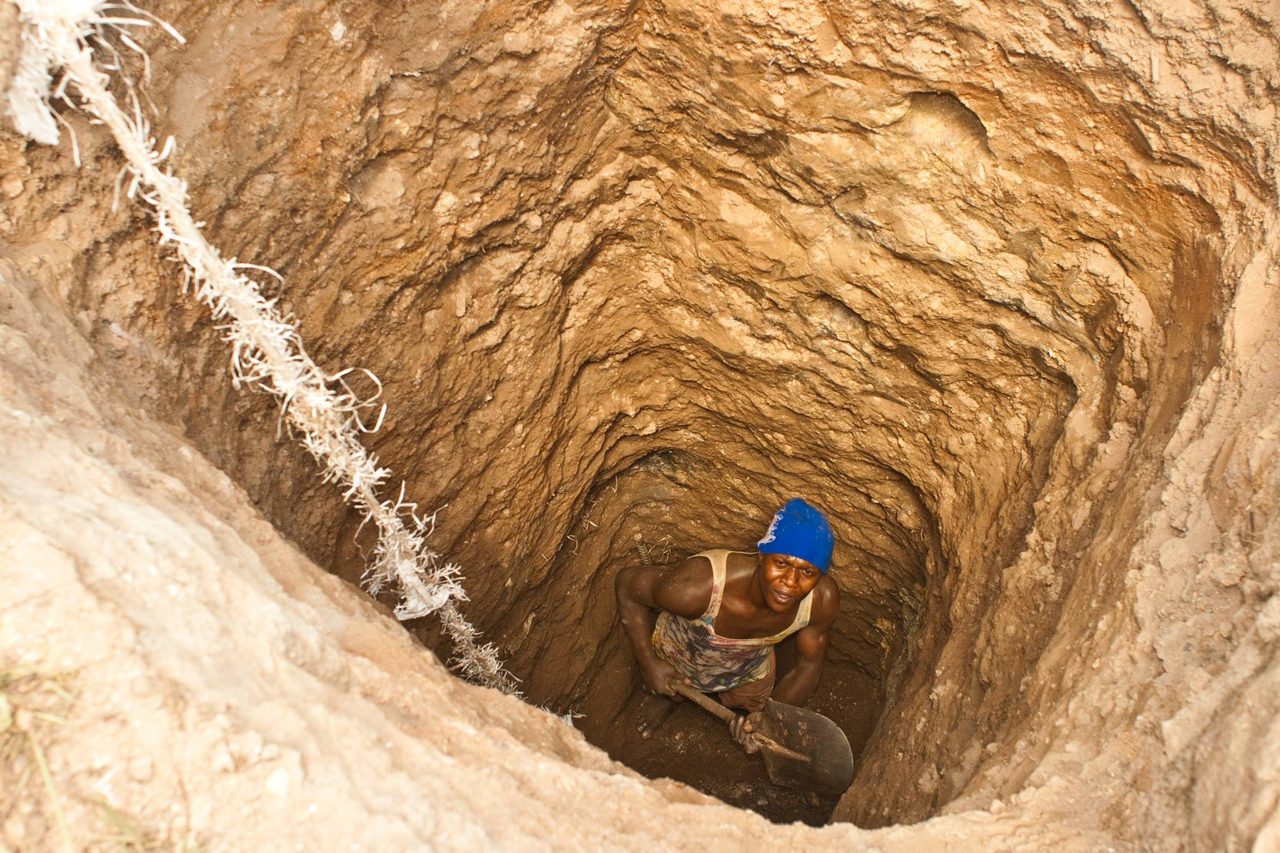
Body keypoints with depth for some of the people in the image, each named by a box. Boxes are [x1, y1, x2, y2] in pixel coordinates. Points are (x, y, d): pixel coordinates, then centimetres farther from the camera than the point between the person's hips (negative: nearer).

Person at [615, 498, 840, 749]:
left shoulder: (823, 599, -36)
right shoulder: (702, 585, -48)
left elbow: (809, 664, -16)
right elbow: (626, 584, -28)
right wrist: (649, 664, -25)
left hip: (750, 670, 3)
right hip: (675, 662, -3)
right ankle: (667, 697, 53)